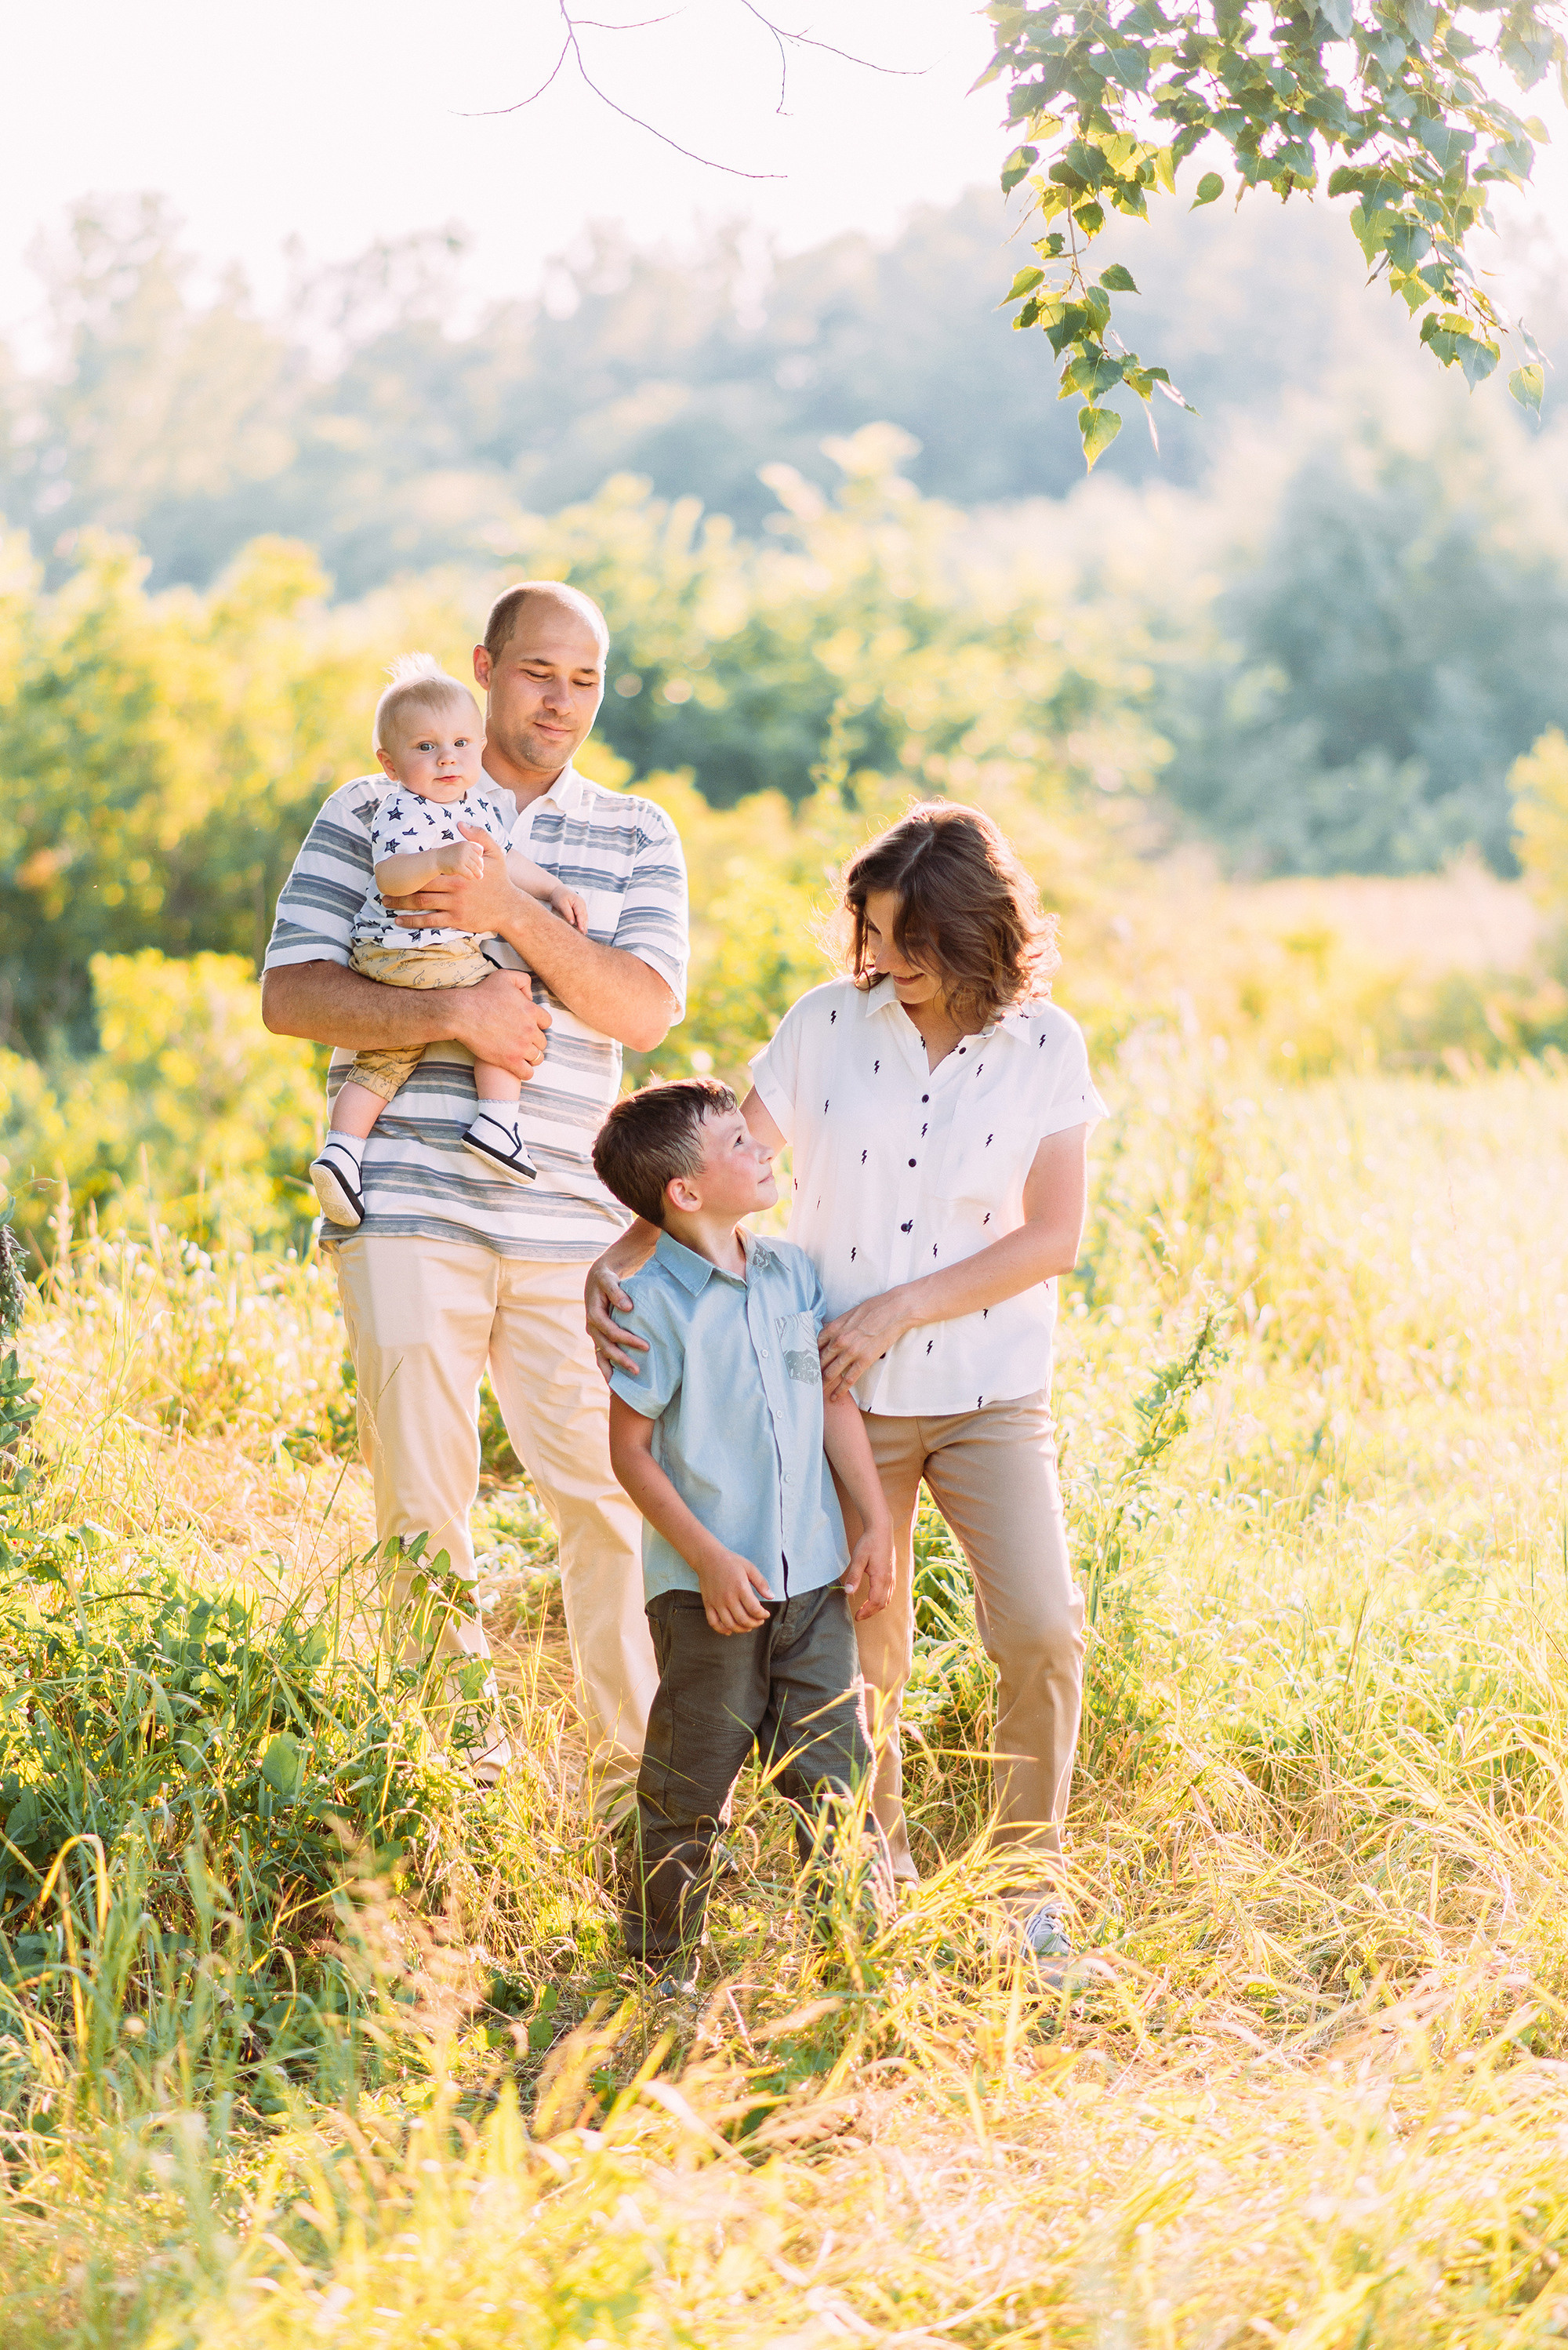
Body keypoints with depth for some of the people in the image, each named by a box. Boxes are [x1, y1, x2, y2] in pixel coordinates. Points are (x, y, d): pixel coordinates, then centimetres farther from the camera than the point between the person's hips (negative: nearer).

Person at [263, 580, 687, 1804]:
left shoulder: (635, 835, 15)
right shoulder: (371, 814, 9)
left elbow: (645, 1010, 1)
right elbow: (291, 993, 0)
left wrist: (515, 915, -12)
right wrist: (456, 1015, -13)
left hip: (573, 1220, 2)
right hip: (410, 1208, -2)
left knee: (615, 1493, 0)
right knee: (424, 1504, 0)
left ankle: (640, 1781, 11)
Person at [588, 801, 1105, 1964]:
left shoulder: (1047, 1046, -3)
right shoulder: (829, 1025, -1)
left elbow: (1053, 1237, -8)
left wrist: (896, 1311, -15)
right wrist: (618, 1262, -17)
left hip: (990, 1395, -1)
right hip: (847, 1397, 1)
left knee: (1042, 1631, -13)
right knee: (859, 1656, 6)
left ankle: (1029, 1882, 4)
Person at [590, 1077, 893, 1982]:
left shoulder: (792, 1273, 6)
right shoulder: (655, 1303, -13)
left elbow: (835, 1400, 12)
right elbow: (630, 1449, -10)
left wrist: (878, 1523, 7)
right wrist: (708, 1558, -15)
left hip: (812, 1574, 5)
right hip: (711, 1587, -5)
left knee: (837, 1770, 7)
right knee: (691, 1783, 5)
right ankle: (666, 1961, 19)